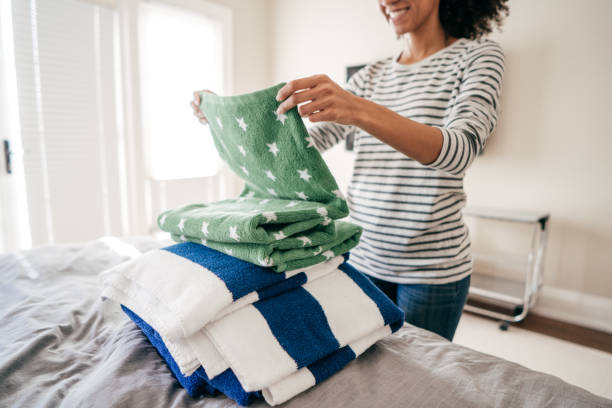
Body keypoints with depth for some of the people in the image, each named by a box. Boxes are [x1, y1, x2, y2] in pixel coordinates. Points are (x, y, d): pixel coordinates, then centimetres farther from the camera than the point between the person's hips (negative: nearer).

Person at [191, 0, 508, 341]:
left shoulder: (479, 55, -4)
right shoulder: (370, 76, 9)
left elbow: (462, 149, -23)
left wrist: (361, 110, -37)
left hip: (431, 270, -4)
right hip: (363, 257, 5)